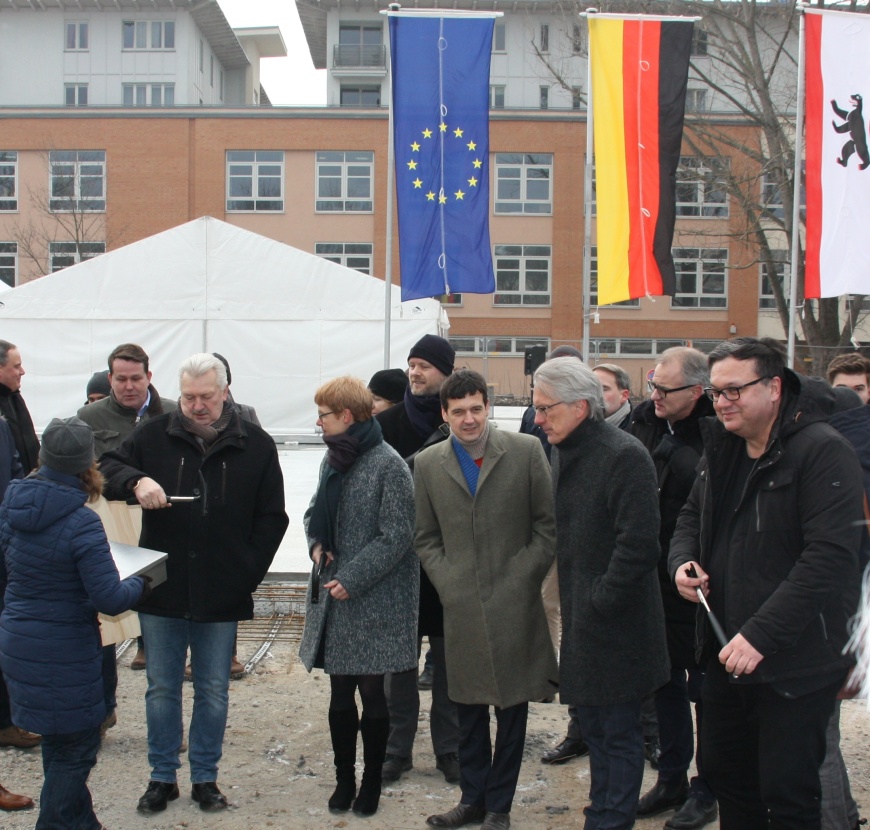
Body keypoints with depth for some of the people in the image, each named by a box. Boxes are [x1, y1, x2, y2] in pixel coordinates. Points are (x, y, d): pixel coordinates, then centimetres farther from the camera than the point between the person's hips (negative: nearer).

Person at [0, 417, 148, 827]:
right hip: (64, 652, -8)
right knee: (73, 750, 8)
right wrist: (139, 583, -3)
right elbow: (109, 600, -21)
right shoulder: (80, 523, -21)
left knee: (61, 743, 22)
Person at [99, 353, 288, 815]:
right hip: (161, 590, 1)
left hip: (222, 596, 0)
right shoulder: (154, 436, -1)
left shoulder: (256, 445, -1)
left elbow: (272, 518, 2)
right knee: (161, 688, 11)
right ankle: (161, 777, 25)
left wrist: (248, 573, -6)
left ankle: (205, 778, 25)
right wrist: (136, 482, -22)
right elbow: (106, 469, 0)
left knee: (213, 692, 11)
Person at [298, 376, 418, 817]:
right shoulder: (333, 459, 9)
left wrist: (352, 578, -18)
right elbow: (315, 511, 20)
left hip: (373, 599, -6)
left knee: (371, 691, 3)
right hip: (333, 597, 6)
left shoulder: (389, 466, -14)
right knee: (340, 691, 11)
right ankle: (343, 780, 23)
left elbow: (395, 537, -16)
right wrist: (316, 545, -1)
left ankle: (371, 783, 18)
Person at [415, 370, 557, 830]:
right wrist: (447, 582, -1)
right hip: (461, 605, 2)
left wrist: (523, 580, -5)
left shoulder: (526, 451, -3)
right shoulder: (428, 464, 5)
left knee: (511, 705, 6)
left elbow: (547, 526, 1)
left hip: (514, 604, -2)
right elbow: (426, 538, 12)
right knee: (469, 706, 11)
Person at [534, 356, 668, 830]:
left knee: (618, 732, 3)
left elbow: (639, 543, -22)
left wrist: (601, 601, -17)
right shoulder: (562, 452, 10)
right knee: (592, 724, 18)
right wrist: (572, 603, 12)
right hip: (580, 619, 9)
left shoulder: (624, 456, -18)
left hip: (615, 625, -9)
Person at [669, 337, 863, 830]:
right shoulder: (723, 450, 9)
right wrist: (683, 562, 0)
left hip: (795, 664, -8)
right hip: (727, 654, 8)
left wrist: (763, 634, -27)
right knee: (726, 772, 18)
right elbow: (693, 516, 23)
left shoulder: (823, 451, -17)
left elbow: (831, 556, -25)